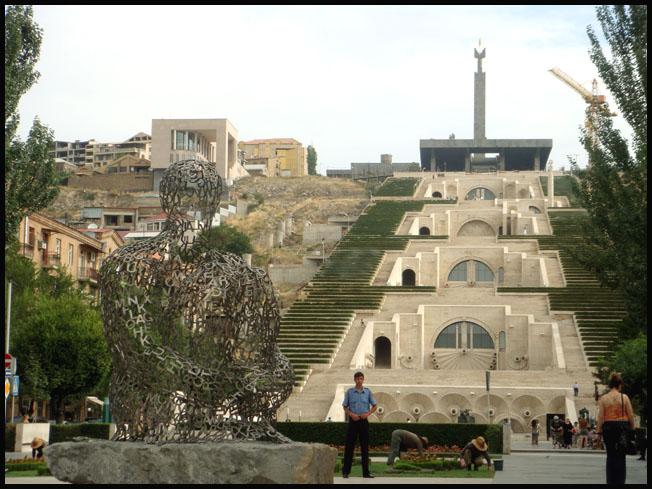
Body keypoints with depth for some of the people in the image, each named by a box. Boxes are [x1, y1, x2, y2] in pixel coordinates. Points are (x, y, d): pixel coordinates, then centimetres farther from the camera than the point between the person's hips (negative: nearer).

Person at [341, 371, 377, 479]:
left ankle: (366, 472, 7)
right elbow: (345, 406, 5)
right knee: (350, 445, -2)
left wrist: (368, 413, -6)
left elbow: (375, 405, 11)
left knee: (365, 446, 3)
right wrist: (351, 414, -12)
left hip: (364, 420, 1)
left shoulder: (368, 392, 5)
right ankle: (346, 471, 3)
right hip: (353, 421, -1)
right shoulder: (349, 392, 2)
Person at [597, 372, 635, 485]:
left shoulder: (603, 398, -1)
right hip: (622, 427, -1)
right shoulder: (624, 397, -3)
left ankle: (611, 481, 11)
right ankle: (620, 481, 1)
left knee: (610, 455, 10)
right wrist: (632, 429, 8)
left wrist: (599, 431, 4)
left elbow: (600, 417, -2)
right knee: (621, 456, 4)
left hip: (608, 427, 1)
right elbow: (631, 416, -2)